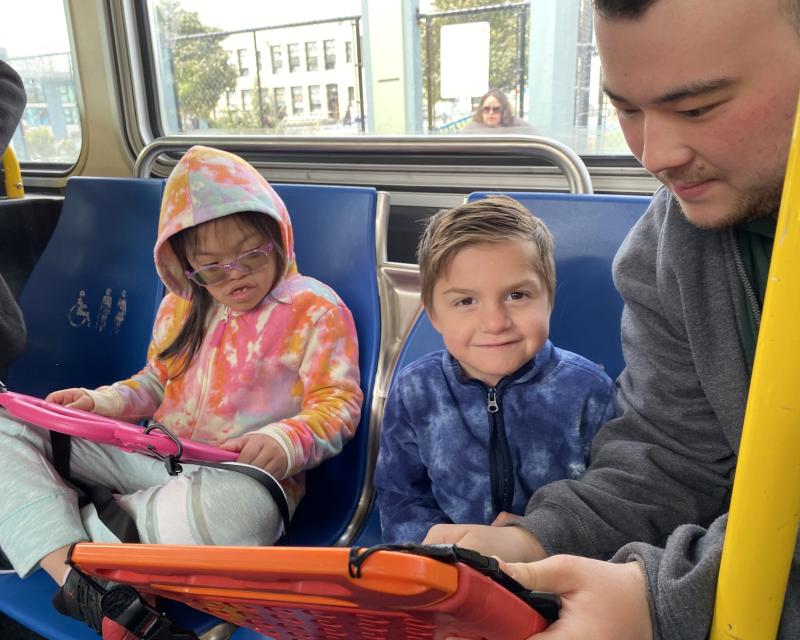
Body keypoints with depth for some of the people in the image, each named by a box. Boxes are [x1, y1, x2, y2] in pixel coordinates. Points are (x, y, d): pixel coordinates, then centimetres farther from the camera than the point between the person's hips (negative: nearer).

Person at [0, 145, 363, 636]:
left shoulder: (316, 309, -2)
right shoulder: (182, 308, 14)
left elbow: (339, 403, -7)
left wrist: (283, 441, -26)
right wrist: (103, 402, 5)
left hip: (240, 474, -5)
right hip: (154, 454, 5)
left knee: (245, 504, -44)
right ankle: (74, 574, -26)